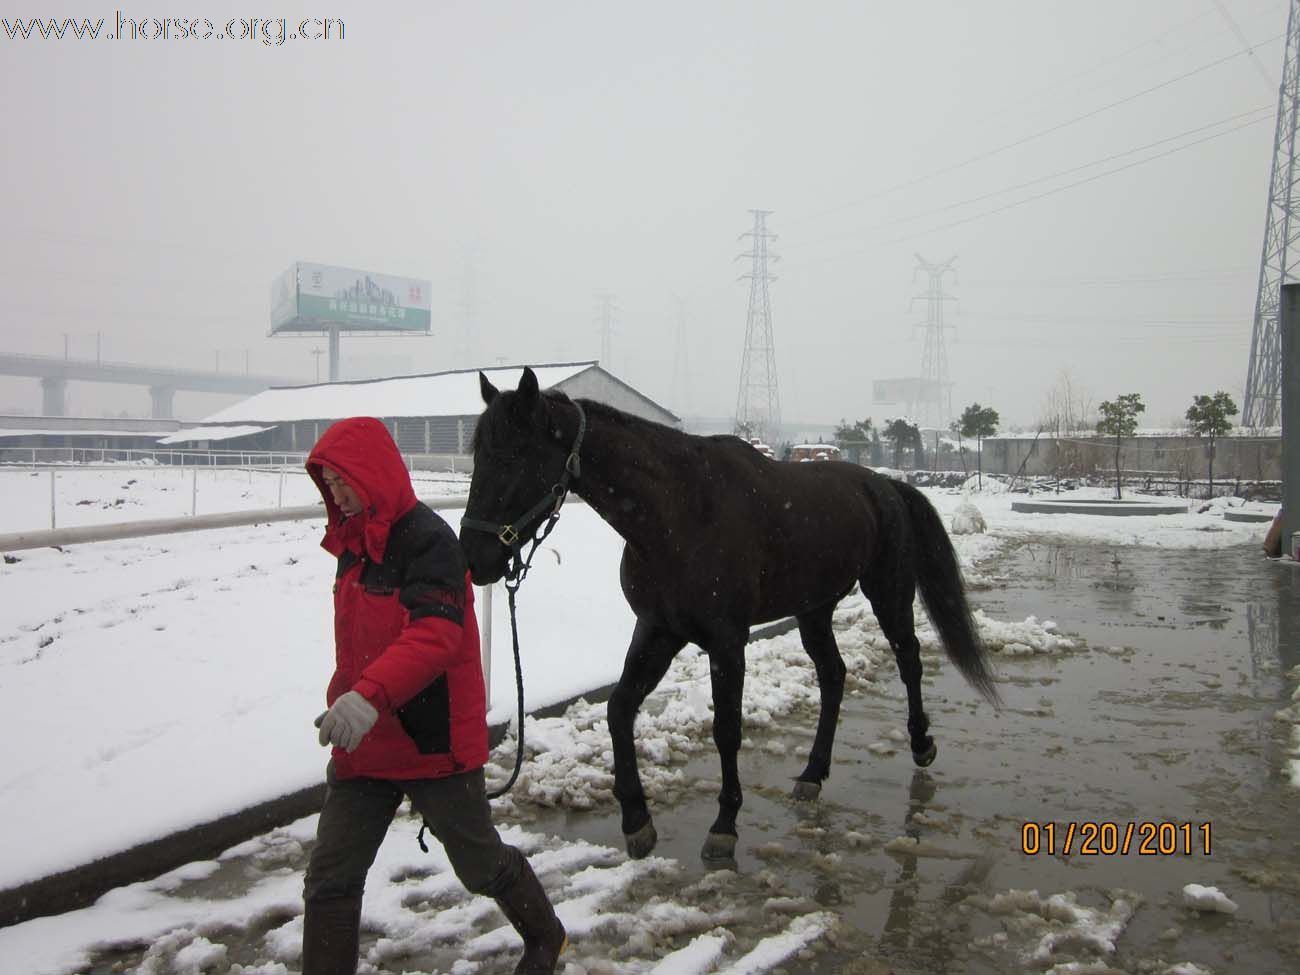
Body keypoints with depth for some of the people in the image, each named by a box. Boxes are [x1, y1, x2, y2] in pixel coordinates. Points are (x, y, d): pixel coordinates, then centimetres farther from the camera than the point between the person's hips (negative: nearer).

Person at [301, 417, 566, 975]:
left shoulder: (427, 540, -18)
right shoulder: (354, 543, 10)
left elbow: (436, 634, -32)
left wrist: (369, 695, -44)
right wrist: (342, 704, 19)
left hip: (434, 739, -7)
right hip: (362, 746, 7)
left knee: (481, 866, 12)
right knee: (329, 880, 6)